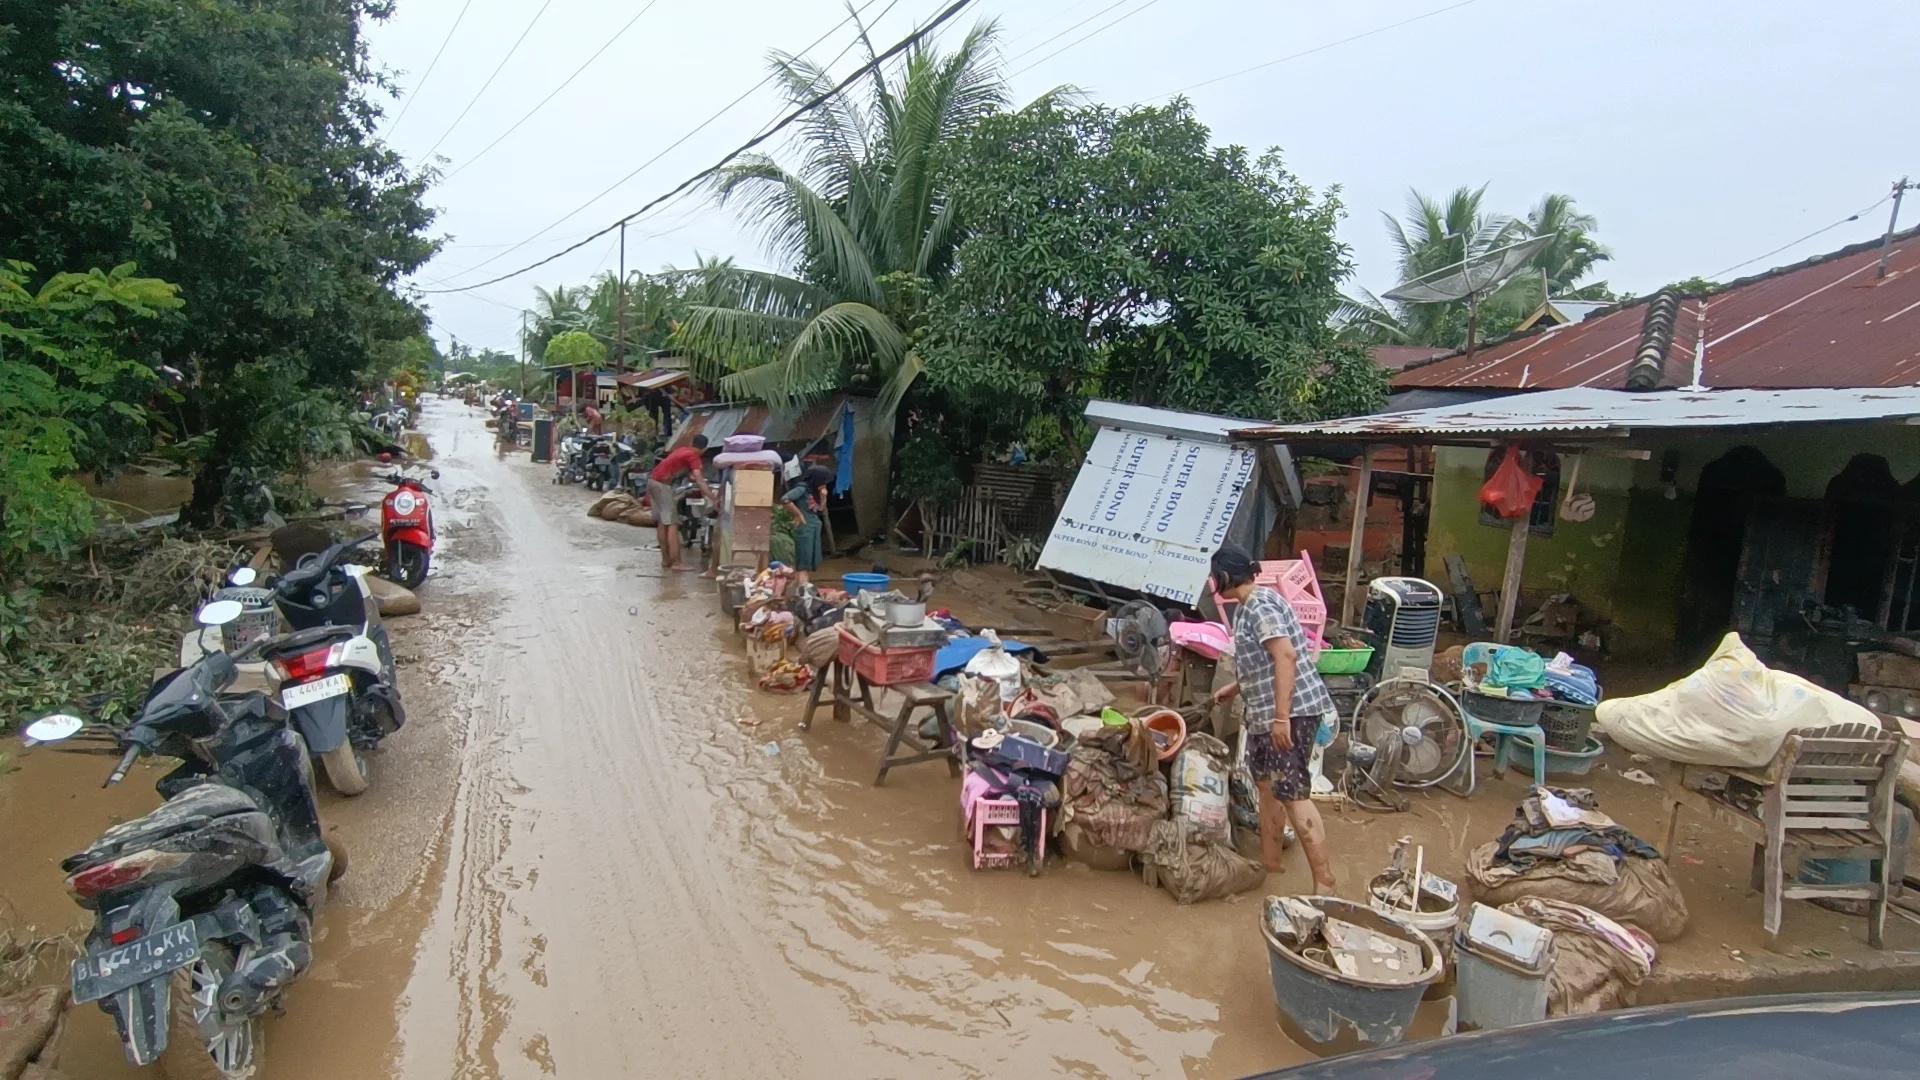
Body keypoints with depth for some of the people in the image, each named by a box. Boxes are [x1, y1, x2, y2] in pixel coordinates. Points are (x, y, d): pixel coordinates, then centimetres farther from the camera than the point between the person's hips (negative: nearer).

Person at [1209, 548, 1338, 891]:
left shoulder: (1259, 606, -16)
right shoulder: (1250, 607, 16)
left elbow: (1286, 657, -26)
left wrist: (1282, 717, -29)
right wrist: (1234, 689, 38)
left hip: (1291, 711, -11)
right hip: (1266, 713, 11)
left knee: (1292, 792, -11)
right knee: (1267, 785, 17)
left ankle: (1324, 882, -8)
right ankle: (1270, 862, 29)